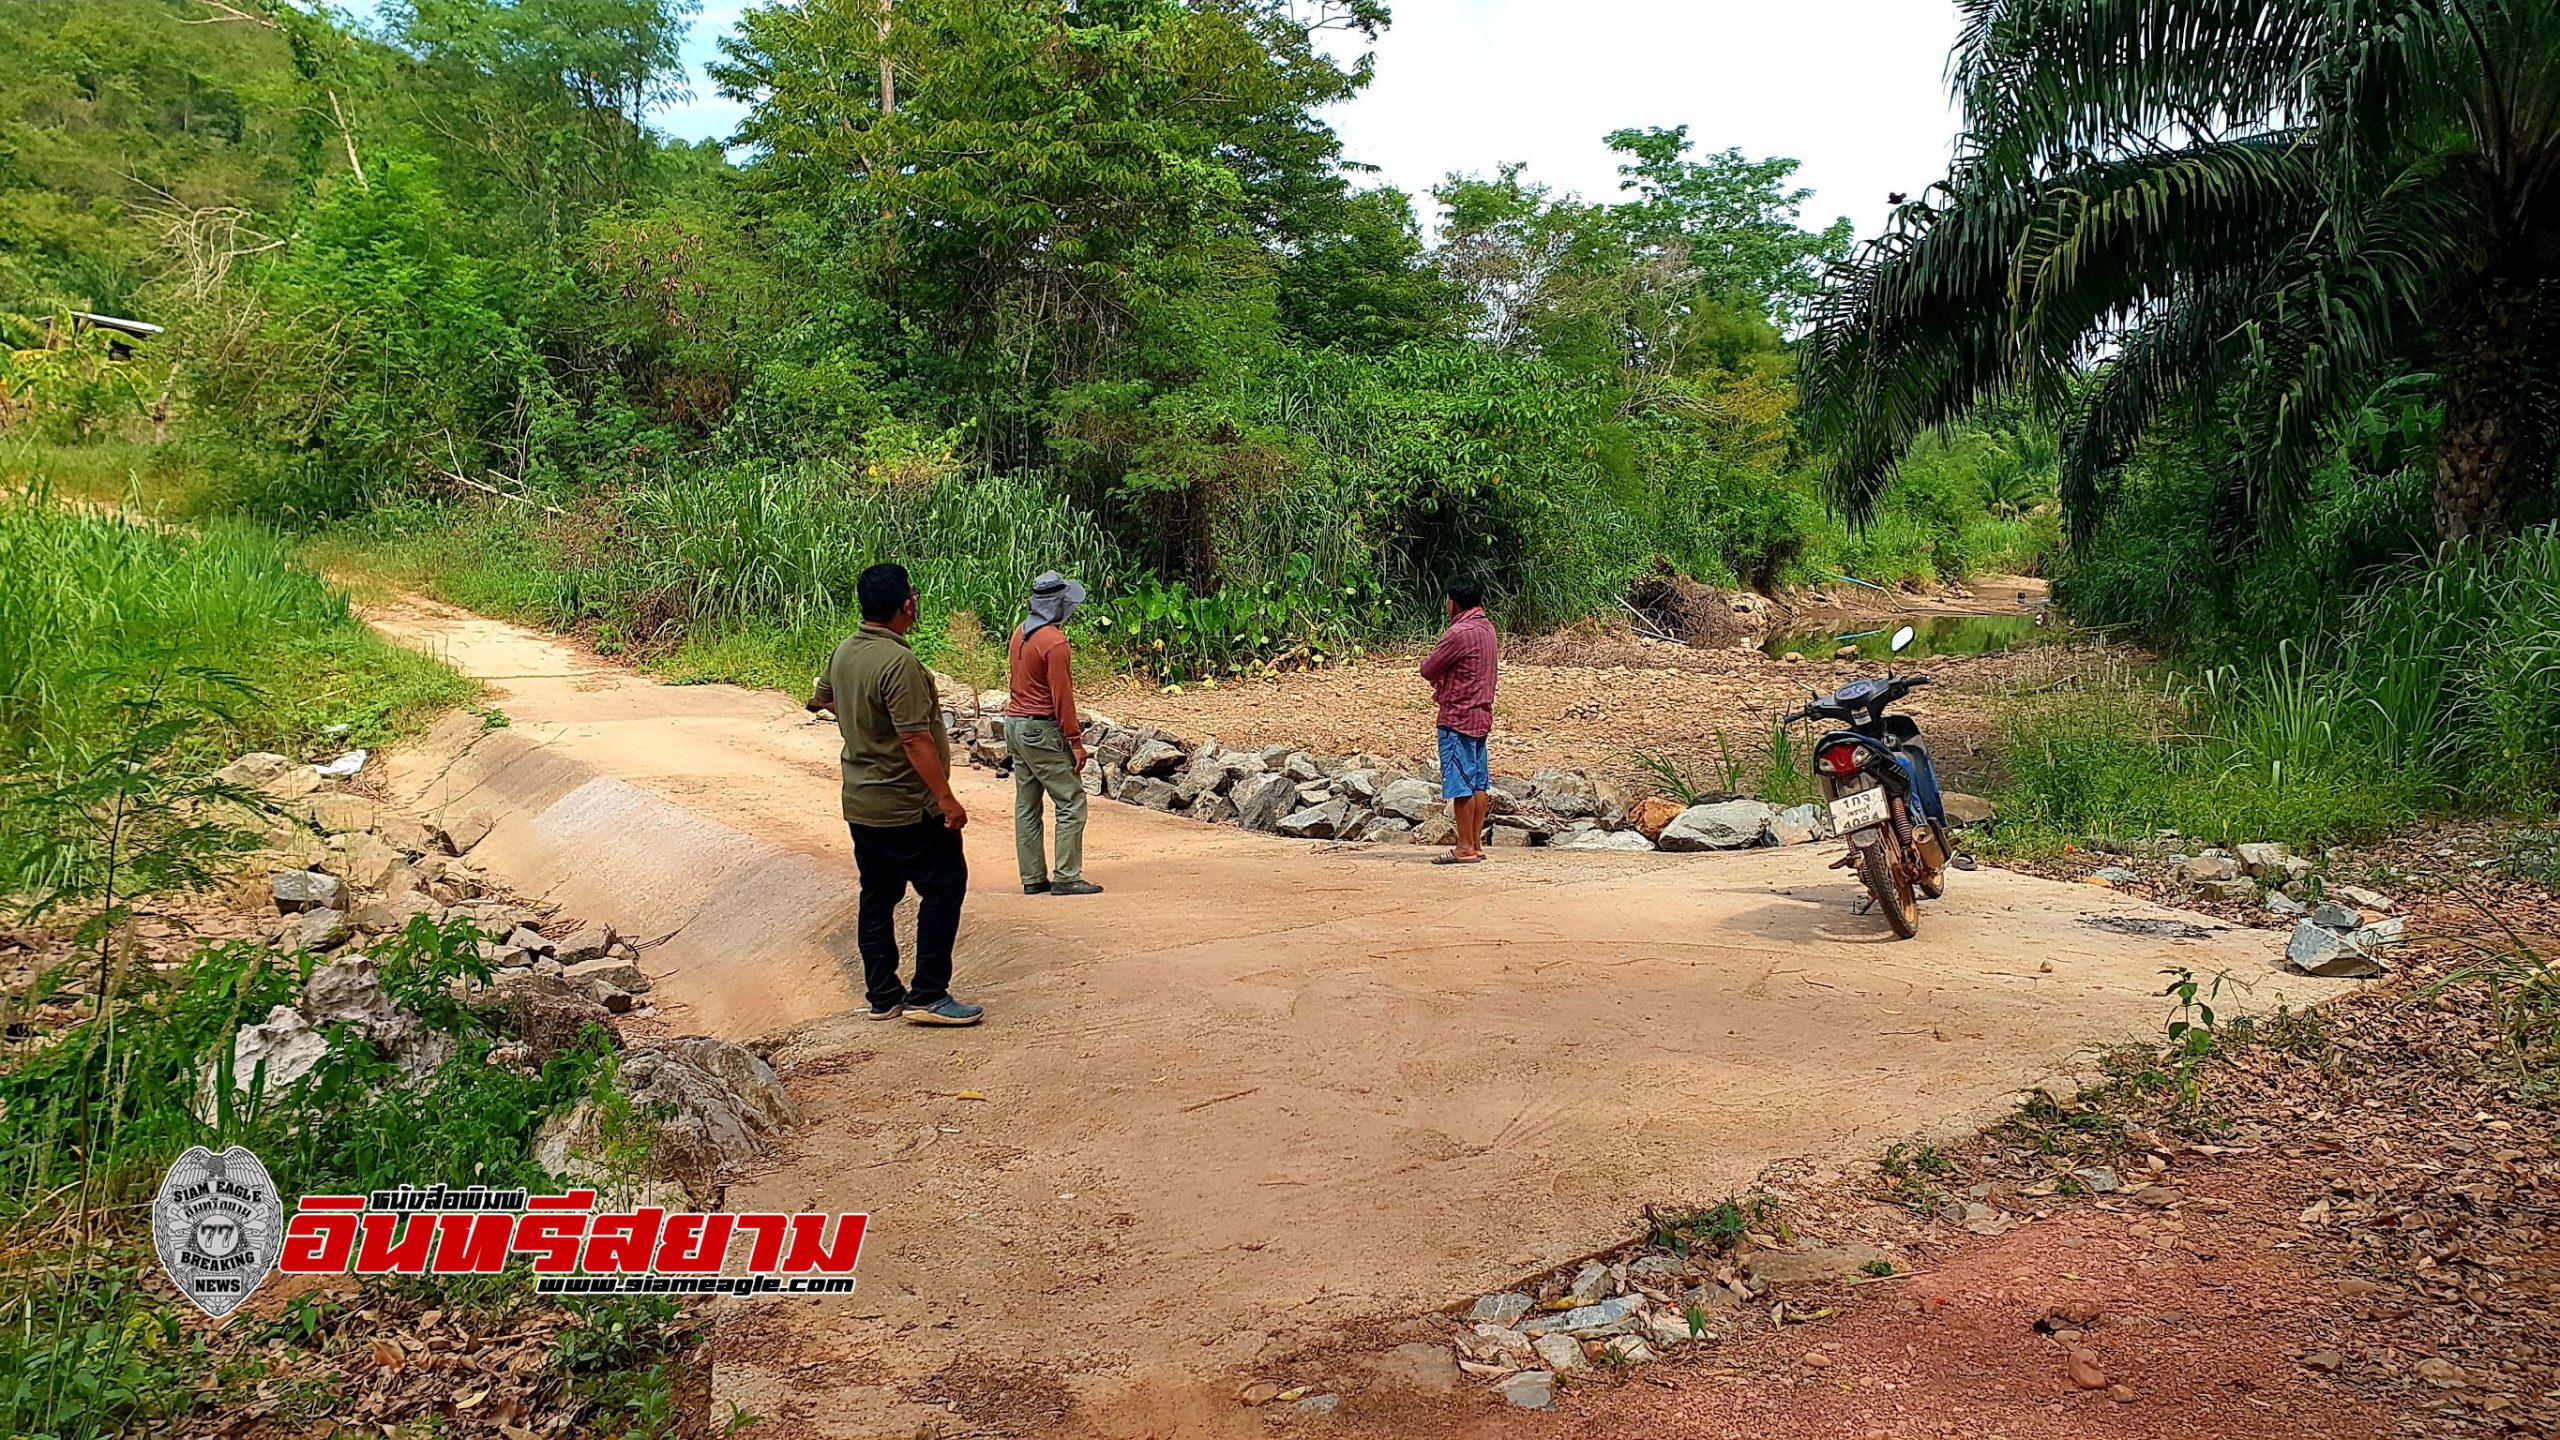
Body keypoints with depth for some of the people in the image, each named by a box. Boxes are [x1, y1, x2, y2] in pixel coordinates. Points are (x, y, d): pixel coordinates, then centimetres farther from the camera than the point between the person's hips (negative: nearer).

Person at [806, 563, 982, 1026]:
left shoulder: (844, 652, 4)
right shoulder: (899, 663, -23)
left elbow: (822, 697, 25)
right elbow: (915, 739, -26)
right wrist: (946, 798, -21)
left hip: (860, 804, 9)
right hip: (907, 807, -9)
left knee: (877, 896, 14)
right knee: (944, 887, 0)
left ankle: (883, 996, 21)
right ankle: (927, 996, 0)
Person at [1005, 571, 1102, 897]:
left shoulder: (1019, 634, 11)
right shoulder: (1054, 641, -17)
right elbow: (1061, 695, -18)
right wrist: (1075, 741, -13)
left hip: (1015, 724, 9)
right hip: (1041, 731, -9)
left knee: (1026, 805, 10)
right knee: (1071, 803, -3)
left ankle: (1033, 878, 13)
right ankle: (1066, 878, -4)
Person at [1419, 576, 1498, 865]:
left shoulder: (1459, 633, -18)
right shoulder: (1486, 628, 11)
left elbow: (1428, 669, -12)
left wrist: (1428, 661, 10)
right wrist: (1444, 678, 4)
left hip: (1458, 715, -9)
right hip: (1481, 713, 9)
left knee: (1461, 782, -5)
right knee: (1479, 782, 10)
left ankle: (1465, 848, -2)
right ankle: (1476, 844, 15)